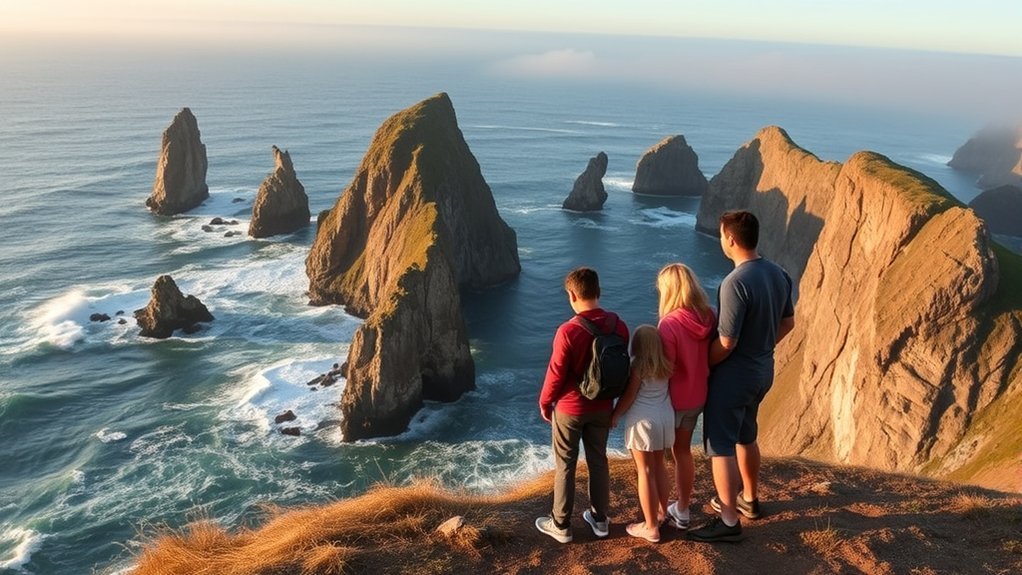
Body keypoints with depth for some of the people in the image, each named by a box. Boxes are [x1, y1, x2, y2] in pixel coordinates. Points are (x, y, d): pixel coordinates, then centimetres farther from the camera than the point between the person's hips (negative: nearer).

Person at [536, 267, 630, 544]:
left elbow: (556, 374, -17)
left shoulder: (568, 331, -26)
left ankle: (561, 525, 24)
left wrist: (544, 402, 0)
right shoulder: (618, 325, -9)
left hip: (569, 409, -5)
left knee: (564, 466, 11)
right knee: (598, 461, 19)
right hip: (602, 407, 5)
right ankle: (600, 519, 33)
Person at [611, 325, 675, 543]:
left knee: (645, 471, 1)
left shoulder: (638, 366, -12)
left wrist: (614, 415, 2)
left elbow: (628, 397, -9)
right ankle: (662, 511, 37)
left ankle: (651, 527, 5)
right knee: (659, 466, 23)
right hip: (665, 417, 6)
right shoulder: (666, 365, 3)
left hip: (644, 420, -6)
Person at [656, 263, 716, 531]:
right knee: (683, 451, 23)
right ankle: (682, 511, 36)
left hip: (671, 400, -6)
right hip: (697, 398, 7)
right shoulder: (709, 317, -7)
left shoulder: (669, 324, -27)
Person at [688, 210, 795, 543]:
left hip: (733, 376, -9)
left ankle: (728, 521, 9)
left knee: (720, 447, 3)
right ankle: (749, 499, 41)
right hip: (763, 371, 9)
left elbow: (726, 343, -25)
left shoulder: (735, 283, -27)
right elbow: (788, 323, 11)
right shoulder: (778, 274, 0)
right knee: (746, 437, 25)